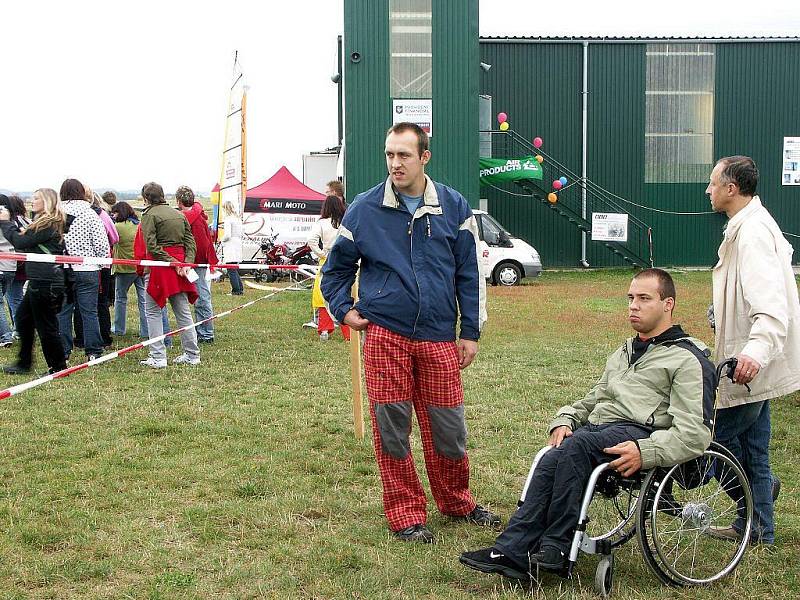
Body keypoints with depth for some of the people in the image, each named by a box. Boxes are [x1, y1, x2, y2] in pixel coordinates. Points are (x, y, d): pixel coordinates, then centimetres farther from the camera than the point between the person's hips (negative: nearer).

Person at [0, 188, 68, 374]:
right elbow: (24, 240, 15)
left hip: (45, 282, -11)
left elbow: (20, 242, -17)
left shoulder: (48, 224, -16)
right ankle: (24, 363, 27)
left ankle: (59, 368, 8)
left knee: (46, 326, -2)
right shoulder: (48, 223, 16)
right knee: (23, 318, 18)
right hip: (39, 281, 11)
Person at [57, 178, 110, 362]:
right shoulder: (91, 214, -6)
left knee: (62, 312, 9)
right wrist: (101, 261, 11)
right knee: (89, 312, 5)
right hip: (87, 270, -1)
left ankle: (62, 352, 13)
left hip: (60, 270, 1)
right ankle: (93, 352, 9)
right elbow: (102, 245, -6)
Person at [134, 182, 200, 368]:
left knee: (153, 312, 3)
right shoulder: (179, 214, 13)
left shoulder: (149, 215, -6)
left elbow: (151, 246, -16)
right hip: (180, 261, 6)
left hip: (159, 264, -6)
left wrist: (170, 262, -15)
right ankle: (192, 355, 15)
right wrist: (187, 263, -5)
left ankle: (158, 358, 1)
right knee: (183, 311, 12)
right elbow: (190, 242, 5)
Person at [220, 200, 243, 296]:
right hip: (238, 244, 9)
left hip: (230, 247, -9)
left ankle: (236, 290, -4)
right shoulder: (238, 219, 12)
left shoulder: (228, 219, -14)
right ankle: (240, 288, 17)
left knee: (231, 270, -4)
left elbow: (227, 235, -18)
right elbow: (242, 233, 17)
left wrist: (222, 240, 0)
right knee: (235, 268, 16)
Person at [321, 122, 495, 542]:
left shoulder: (453, 207, 3)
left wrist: (471, 332, 4)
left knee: (448, 427, 7)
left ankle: (456, 501, 29)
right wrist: (344, 310, 2)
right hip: (385, 336, -1)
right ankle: (405, 513, 17)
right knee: (391, 428, 3)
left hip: (440, 338, 1)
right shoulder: (364, 208, 1)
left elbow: (470, 273, 7)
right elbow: (336, 267, 14)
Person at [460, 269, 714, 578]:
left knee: (575, 447, -34)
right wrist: (563, 421, 11)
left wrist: (646, 453, -24)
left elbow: (695, 434, -8)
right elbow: (592, 400, 34)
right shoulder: (623, 353, 31)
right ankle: (511, 552, -34)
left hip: (640, 433, -6)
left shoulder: (688, 359, 3)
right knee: (552, 461, -27)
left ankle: (555, 545, -28)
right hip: (596, 426, 6)